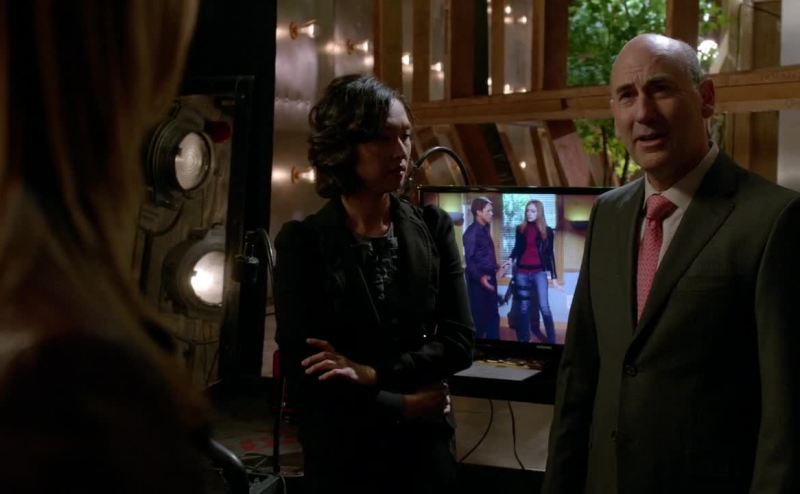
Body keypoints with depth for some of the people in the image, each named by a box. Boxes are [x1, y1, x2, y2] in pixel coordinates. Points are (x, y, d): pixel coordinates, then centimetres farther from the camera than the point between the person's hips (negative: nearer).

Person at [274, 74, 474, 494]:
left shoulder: (433, 227, -1)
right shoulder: (303, 241, -10)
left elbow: (459, 342, -5)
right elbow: (304, 376, -13)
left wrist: (372, 374, -17)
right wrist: (404, 406, -11)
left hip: (427, 449, 3)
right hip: (341, 455, -3)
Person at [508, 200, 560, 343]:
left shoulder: (547, 231, 2)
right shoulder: (520, 229, 6)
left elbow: (550, 254, 4)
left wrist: (554, 276, 2)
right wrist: (510, 259, -6)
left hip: (539, 272, -2)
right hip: (522, 272, 2)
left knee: (544, 306, -8)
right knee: (524, 308, 8)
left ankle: (552, 340, -2)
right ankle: (524, 339, 15)